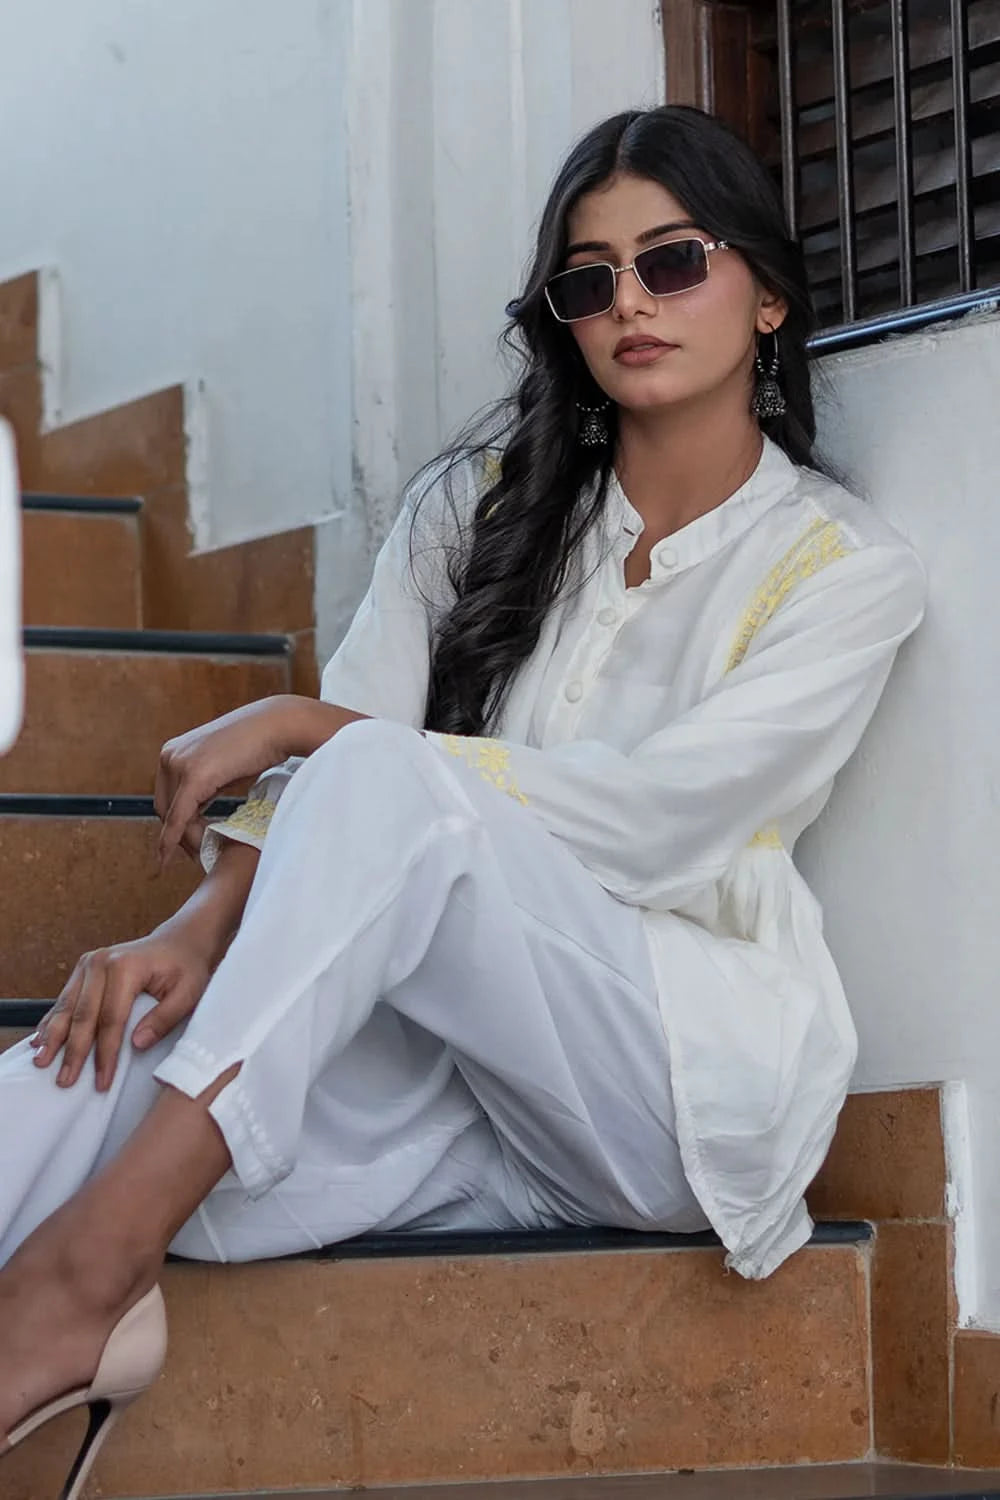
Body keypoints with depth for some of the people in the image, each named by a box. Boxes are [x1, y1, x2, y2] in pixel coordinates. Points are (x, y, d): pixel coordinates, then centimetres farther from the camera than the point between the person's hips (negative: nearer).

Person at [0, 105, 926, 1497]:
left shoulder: (847, 567, 1)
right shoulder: (481, 505, 13)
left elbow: (641, 819, -12)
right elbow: (334, 746, 1)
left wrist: (305, 728, -13)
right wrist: (197, 931, -19)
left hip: (701, 1074, -4)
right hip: (459, 1057, 4)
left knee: (387, 777, -31)